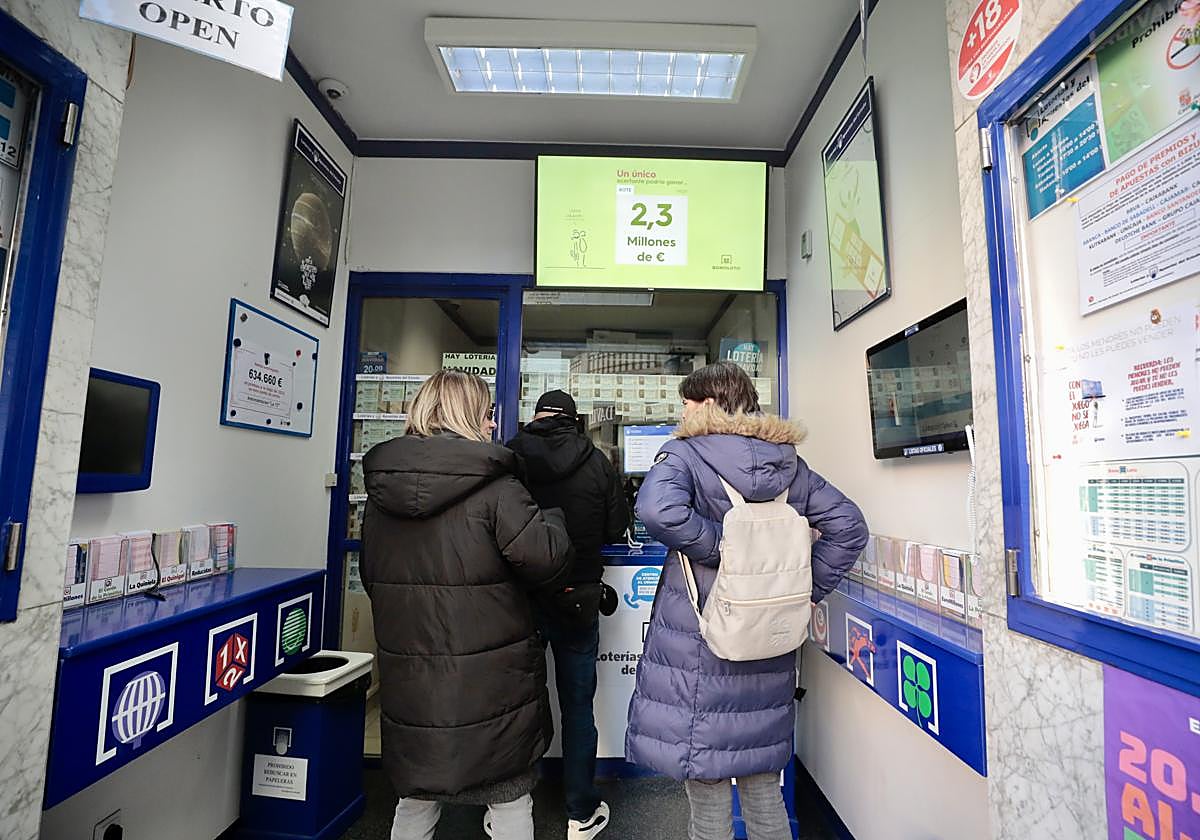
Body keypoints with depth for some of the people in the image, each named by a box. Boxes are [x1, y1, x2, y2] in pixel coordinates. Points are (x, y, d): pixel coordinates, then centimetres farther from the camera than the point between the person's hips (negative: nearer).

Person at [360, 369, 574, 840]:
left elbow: (370, 578, 13)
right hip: (490, 685, -5)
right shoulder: (493, 487, -18)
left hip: (408, 681, 6)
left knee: (415, 801, 25)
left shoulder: (380, 489, 3)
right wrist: (549, 515, 1)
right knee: (509, 800, 16)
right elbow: (548, 559, -20)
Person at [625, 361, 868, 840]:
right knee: (764, 790, 23)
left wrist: (721, 549, -18)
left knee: (708, 799, 11)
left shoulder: (686, 454, -10)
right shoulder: (788, 462, 6)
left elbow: (657, 509, -30)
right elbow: (848, 525, 5)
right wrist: (806, 590, 7)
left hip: (697, 646, -5)